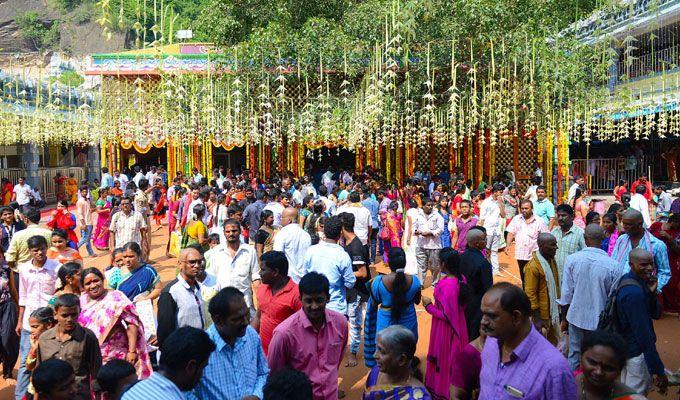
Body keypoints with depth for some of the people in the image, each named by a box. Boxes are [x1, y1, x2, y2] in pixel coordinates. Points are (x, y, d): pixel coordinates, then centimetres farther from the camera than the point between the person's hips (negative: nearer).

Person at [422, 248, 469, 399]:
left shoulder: (445, 285, -32)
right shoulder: (461, 279, -6)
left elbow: (446, 315, -28)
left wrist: (429, 306, -17)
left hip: (446, 329, -8)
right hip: (459, 324, 8)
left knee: (445, 358, 12)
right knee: (455, 356, 25)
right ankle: (457, 383, 43)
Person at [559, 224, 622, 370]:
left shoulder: (572, 259, -11)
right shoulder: (612, 266, -14)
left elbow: (566, 294, -6)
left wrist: (564, 319, 7)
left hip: (576, 318, 1)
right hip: (600, 321, -1)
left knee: (574, 356, 14)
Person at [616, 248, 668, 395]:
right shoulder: (634, 293, -28)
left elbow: (656, 314, 6)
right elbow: (644, 334, -27)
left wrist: (652, 292, -13)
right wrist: (659, 371, -23)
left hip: (626, 345, 10)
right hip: (637, 353, -10)